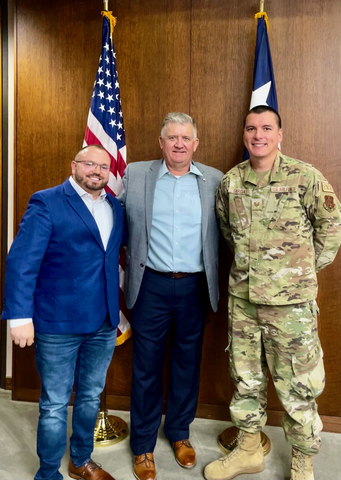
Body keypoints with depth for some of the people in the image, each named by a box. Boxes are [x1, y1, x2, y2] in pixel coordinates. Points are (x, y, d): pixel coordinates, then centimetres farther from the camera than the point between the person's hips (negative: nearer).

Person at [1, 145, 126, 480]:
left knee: (91, 397, 20)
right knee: (54, 405, 9)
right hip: (58, 324, -5)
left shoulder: (116, 207, 9)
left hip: (104, 324, 6)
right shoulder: (46, 203, -7)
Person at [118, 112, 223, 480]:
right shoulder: (135, 175, 2)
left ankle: (179, 432, 39)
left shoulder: (214, 180, 3)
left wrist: (214, 283, 1)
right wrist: (128, 257, 2)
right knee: (146, 365, 9)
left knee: (187, 363, 15)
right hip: (151, 285, -1)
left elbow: (223, 232, 6)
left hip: (194, 287, 1)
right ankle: (143, 444, 30)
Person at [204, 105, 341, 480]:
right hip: (241, 297, 4)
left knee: (296, 386, 9)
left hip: (291, 301, -3)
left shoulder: (305, 177, -8)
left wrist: (305, 268, 3)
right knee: (245, 378, 17)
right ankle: (248, 450, 39)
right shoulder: (230, 181, 3)